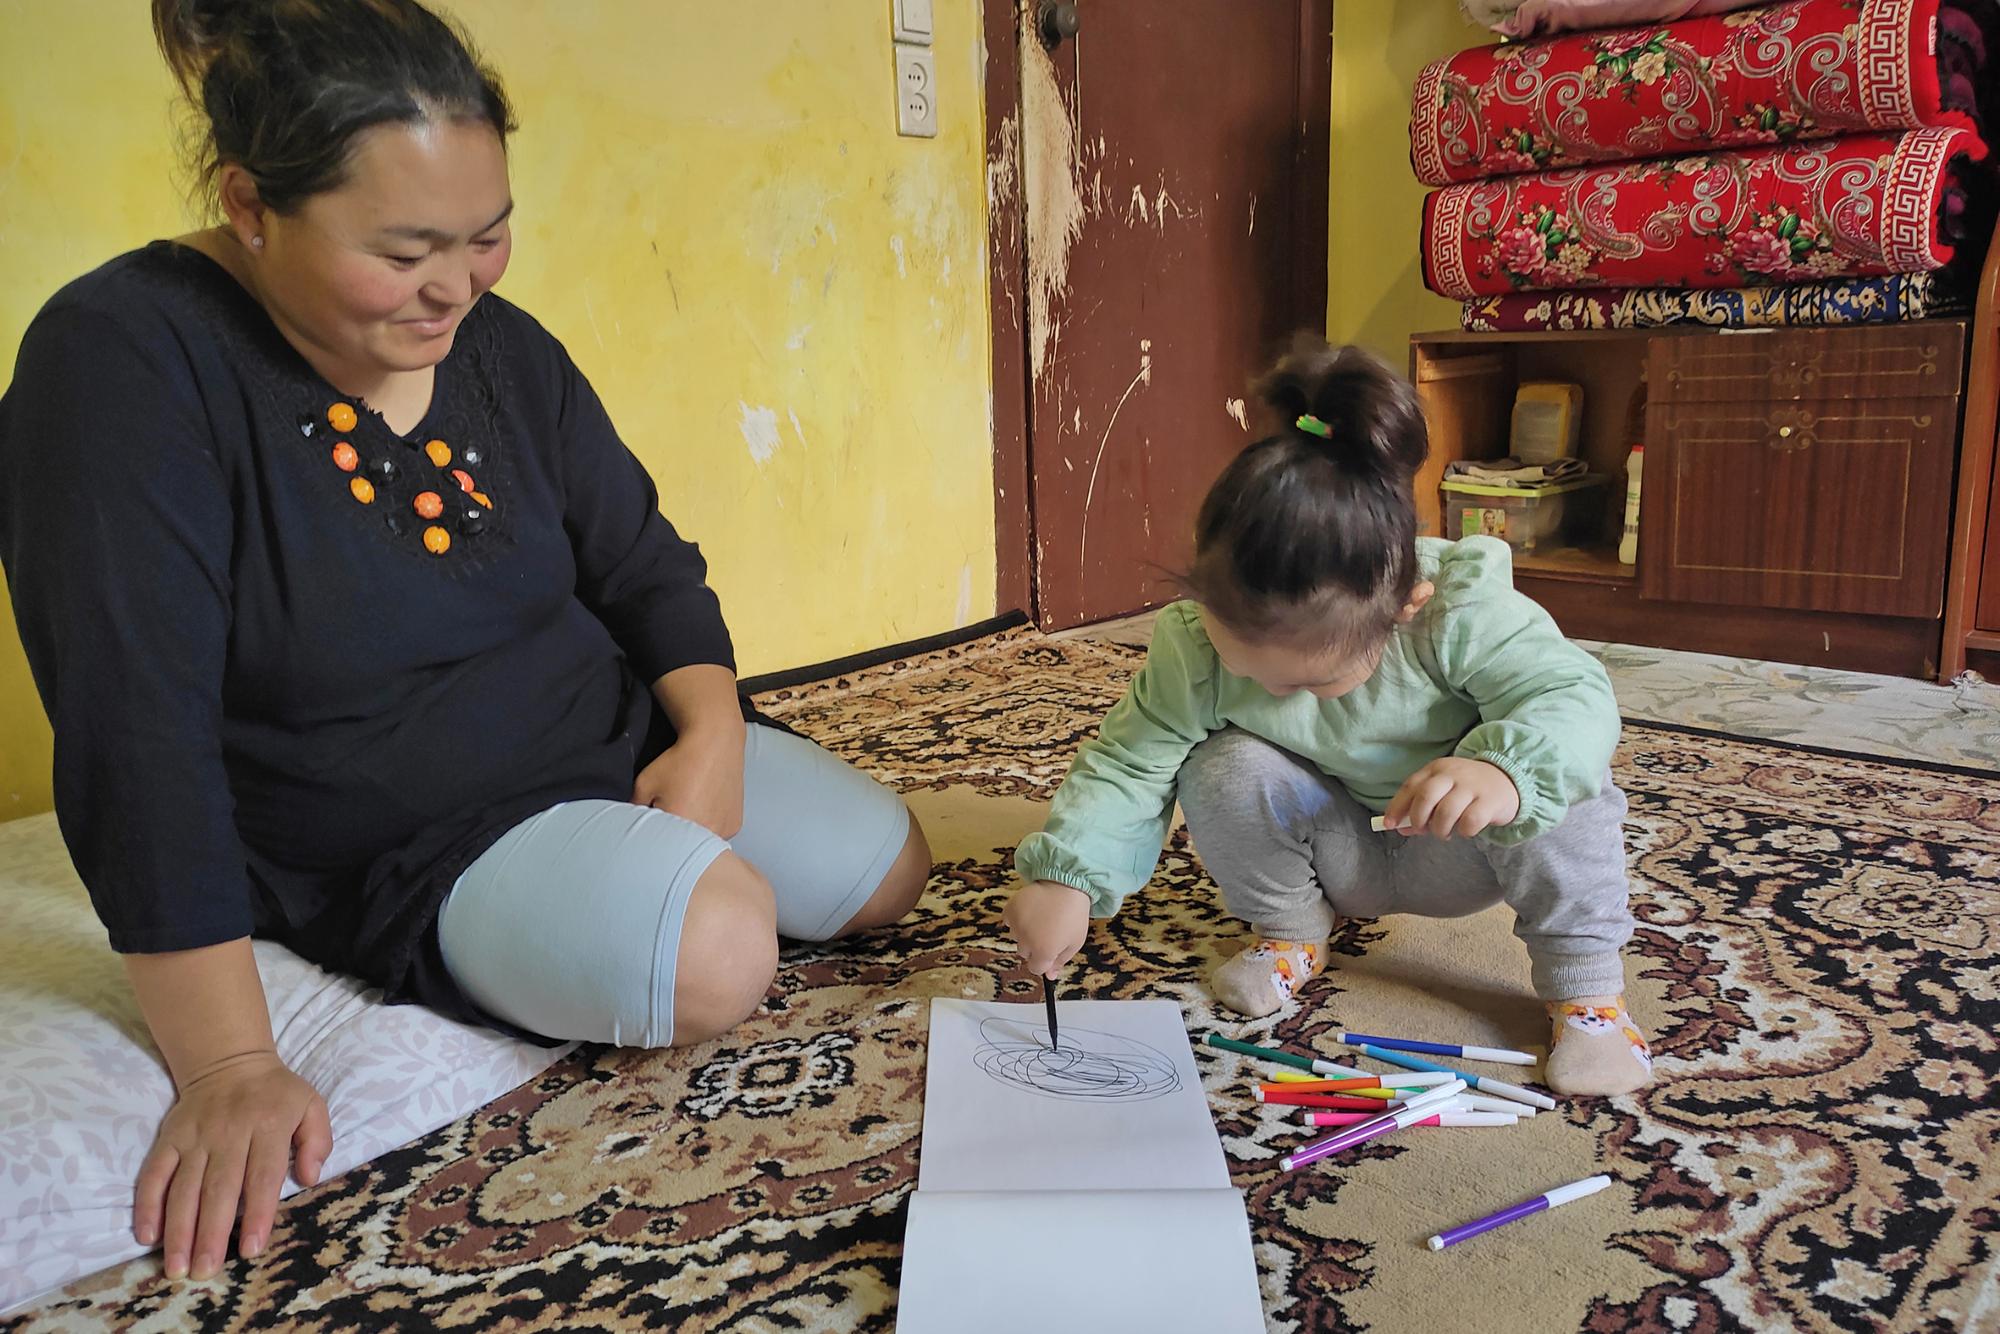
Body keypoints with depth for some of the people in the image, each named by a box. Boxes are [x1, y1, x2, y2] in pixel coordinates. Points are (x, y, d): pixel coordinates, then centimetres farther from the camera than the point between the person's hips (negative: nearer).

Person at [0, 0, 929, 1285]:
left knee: (891, 874, 3)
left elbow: (647, 567, 5)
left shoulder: (501, 345, -2)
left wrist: (711, 731, -15)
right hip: (408, 844, -6)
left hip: (619, 742, 6)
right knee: (712, 960, -29)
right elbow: (136, 730, -25)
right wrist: (229, 1064, -28)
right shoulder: (124, 364, -20)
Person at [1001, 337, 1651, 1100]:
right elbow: (1129, 762, -23)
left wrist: (1504, 769, -58)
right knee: (1224, 773, -27)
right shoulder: (1192, 644, -28)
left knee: (1560, 777, -31)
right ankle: (1289, 934, 2)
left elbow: (1576, 694, -36)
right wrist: (1066, 875, -38)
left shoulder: (1465, 613, -33)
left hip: (1455, 853, -1)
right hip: (1338, 850, 2)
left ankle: (1584, 984, -9)